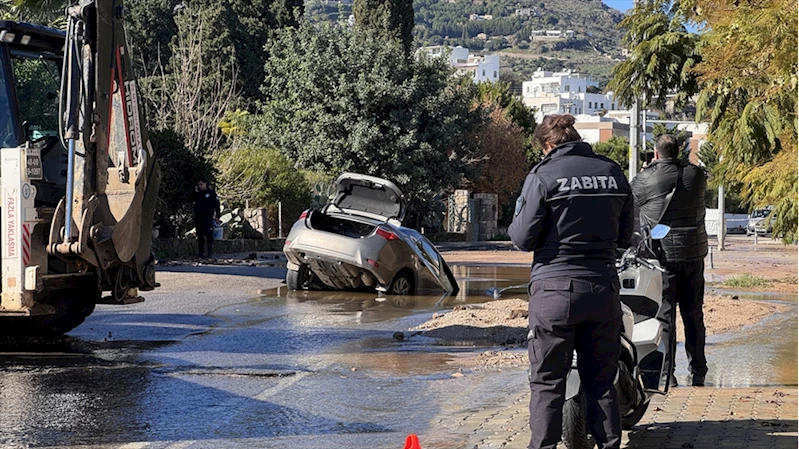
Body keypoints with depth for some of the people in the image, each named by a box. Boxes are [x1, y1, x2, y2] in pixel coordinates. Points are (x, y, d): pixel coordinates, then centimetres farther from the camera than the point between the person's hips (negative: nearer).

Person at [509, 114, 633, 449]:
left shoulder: (544, 176, -6)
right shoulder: (614, 173, 8)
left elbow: (525, 238, -7)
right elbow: (624, 235, 15)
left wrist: (516, 221, 13)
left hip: (555, 288, -4)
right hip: (603, 289, 4)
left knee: (547, 382, 1)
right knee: (601, 382, 11)